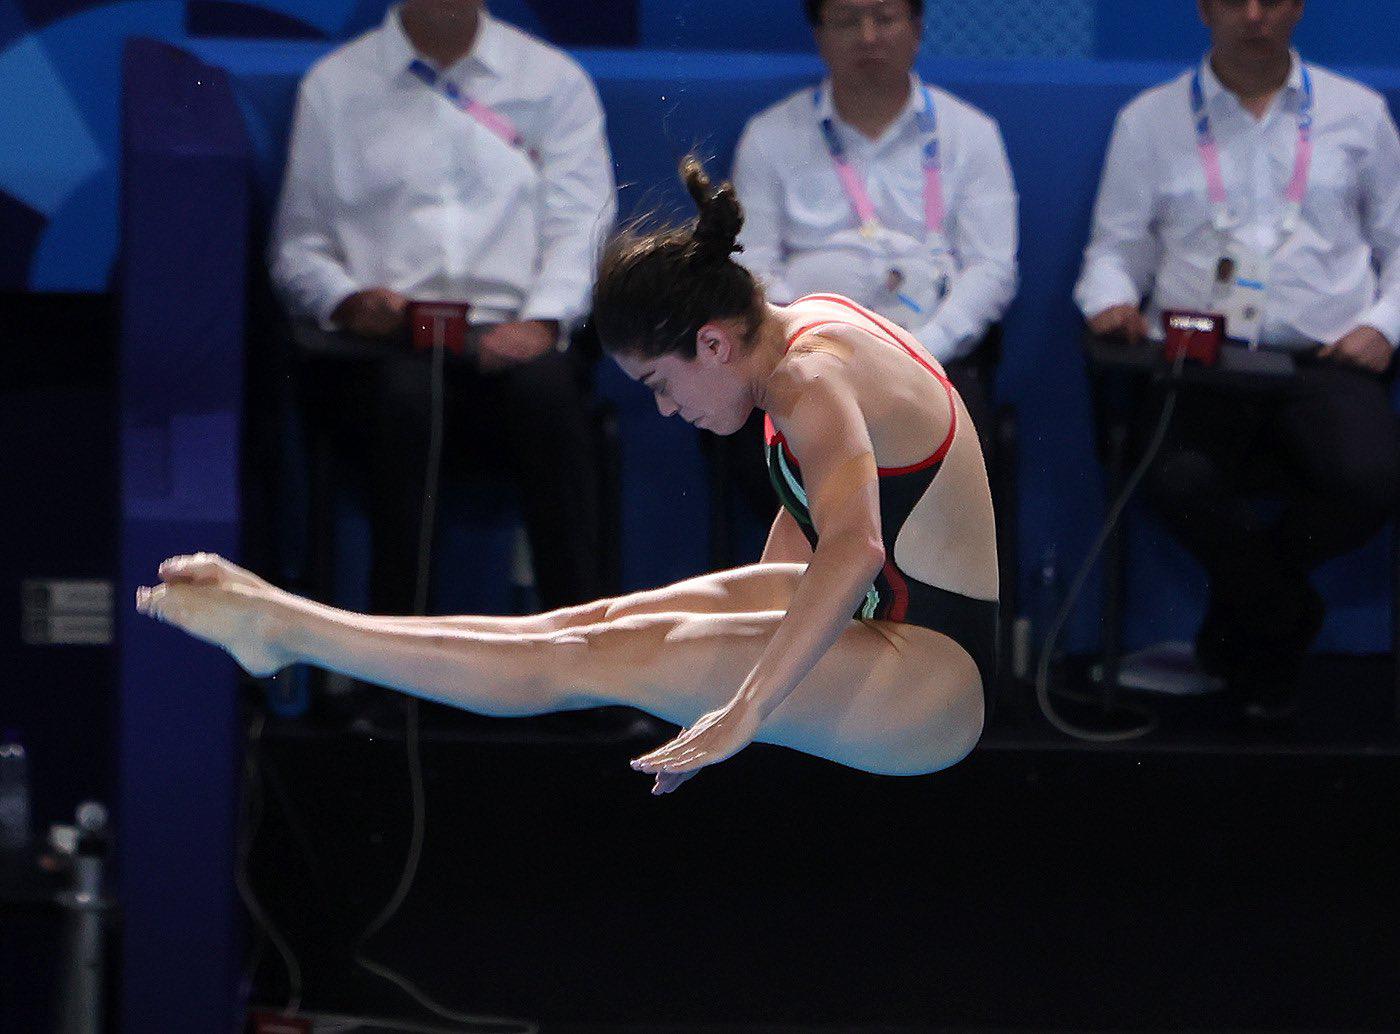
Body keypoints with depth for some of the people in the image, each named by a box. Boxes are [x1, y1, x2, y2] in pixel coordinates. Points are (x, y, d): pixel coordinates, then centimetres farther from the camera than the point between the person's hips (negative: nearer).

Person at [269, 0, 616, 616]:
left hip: (514, 332, 0)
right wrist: (347, 301, -9)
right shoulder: (334, 85, 18)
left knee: (544, 385, -35)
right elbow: (297, 248, 14)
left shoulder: (555, 81, 18)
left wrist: (542, 321, -14)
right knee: (406, 392, -36)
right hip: (383, 340, 0)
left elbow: (580, 225, 5)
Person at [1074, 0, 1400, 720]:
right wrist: (1112, 300, -8)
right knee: (1180, 480, -34)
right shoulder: (1150, 121, 15)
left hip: (1324, 359, 1)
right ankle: (1285, 619, -2)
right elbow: (1117, 248, 14)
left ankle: (1237, 628, -2)